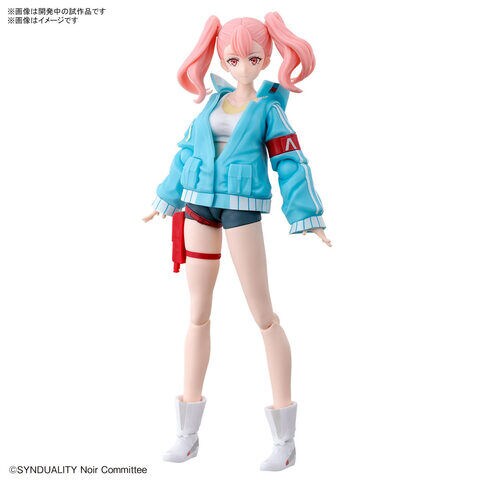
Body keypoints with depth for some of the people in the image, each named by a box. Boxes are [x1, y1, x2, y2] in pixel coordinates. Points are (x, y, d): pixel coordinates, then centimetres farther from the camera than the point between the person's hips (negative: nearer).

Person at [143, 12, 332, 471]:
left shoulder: (269, 109, 1)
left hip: (242, 209, -5)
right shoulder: (213, 102, 12)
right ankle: (188, 433, 18)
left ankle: (285, 439, 6)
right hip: (199, 208, 5)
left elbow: (290, 166, -4)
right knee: (198, 314, 8)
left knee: (264, 316, -3)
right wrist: (167, 200, 22)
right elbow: (187, 152, 18)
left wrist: (308, 219, -11)